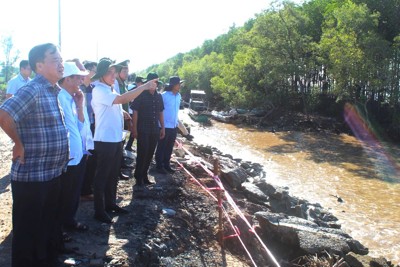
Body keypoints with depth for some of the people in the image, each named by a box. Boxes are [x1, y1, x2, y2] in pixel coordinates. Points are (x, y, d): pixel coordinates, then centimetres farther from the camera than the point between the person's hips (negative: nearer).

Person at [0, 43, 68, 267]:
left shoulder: (53, 91, 10)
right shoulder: (33, 90, -17)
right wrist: (19, 144, -19)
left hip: (52, 174, 9)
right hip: (32, 177, -9)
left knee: (50, 228, 22)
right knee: (29, 233, 7)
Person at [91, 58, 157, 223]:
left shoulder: (110, 90, 13)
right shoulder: (99, 90, -16)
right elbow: (123, 99, -29)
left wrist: (121, 114, 6)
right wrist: (144, 87, -27)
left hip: (116, 139, 9)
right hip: (105, 140, -9)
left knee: (113, 174, 17)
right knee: (102, 176, 1)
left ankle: (110, 204, 31)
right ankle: (99, 210, 12)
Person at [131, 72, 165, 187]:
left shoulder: (159, 96, 10)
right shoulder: (141, 95, -7)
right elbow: (135, 112, -8)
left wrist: (162, 128, 11)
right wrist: (135, 129, -12)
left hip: (155, 130, 5)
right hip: (142, 130, -5)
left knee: (150, 154, 11)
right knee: (142, 154, -1)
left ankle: (144, 176, 23)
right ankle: (138, 177, 11)